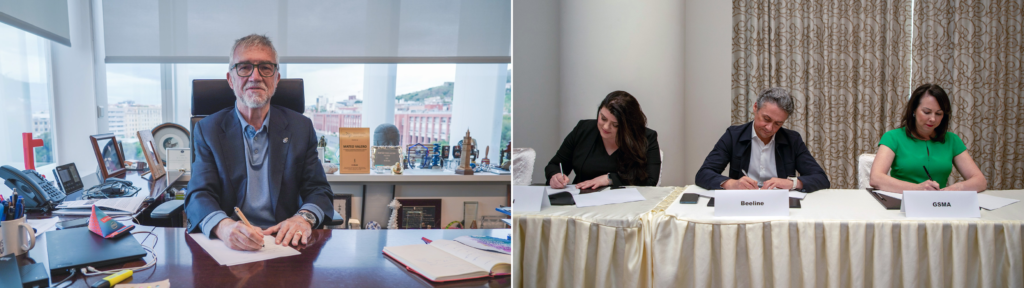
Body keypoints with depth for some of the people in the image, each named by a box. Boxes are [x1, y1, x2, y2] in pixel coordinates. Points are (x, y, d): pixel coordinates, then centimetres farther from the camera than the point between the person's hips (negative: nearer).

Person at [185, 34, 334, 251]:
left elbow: (319, 191, 7)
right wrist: (223, 226, -27)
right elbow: (199, 195, -3)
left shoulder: (301, 128, 9)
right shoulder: (207, 130, 7)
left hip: (284, 241, 0)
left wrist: (305, 217, -18)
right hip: (226, 244, 0)